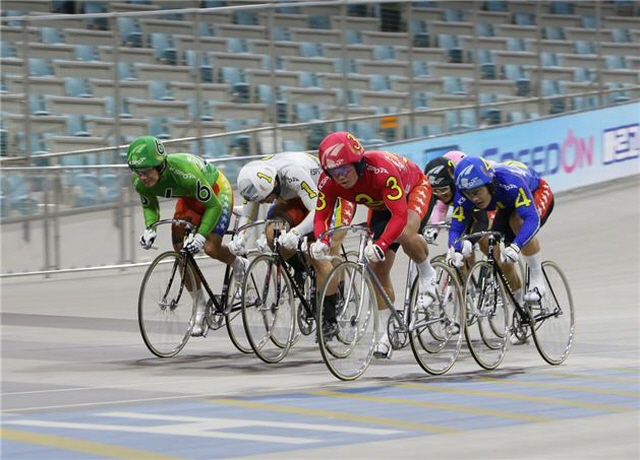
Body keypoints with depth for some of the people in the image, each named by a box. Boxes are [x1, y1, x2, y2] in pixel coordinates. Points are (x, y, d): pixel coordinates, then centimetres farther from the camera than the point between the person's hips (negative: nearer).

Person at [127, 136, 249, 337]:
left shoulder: (183, 171, -43)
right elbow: (149, 205, -2)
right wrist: (150, 228, -23)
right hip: (189, 197, 6)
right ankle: (199, 305, 9)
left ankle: (240, 266, 14)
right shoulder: (140, 182, -24)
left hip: (216, 191, -6)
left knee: (211, 248, -19)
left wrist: (200, 236, -43)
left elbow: (214, 206, -34)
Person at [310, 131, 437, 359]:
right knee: (379, 268, -2)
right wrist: (321, 241, -45)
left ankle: (427, 274, -7)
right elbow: (321, 216, -22)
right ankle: (383, 336, 8)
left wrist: (379, 245, -62)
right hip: (381, 204, 6)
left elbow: (400, 215, -49)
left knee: (405, 234, -38)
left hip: (415, 189, -6)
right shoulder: (328, 182, -27)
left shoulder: (381, 169, -43)